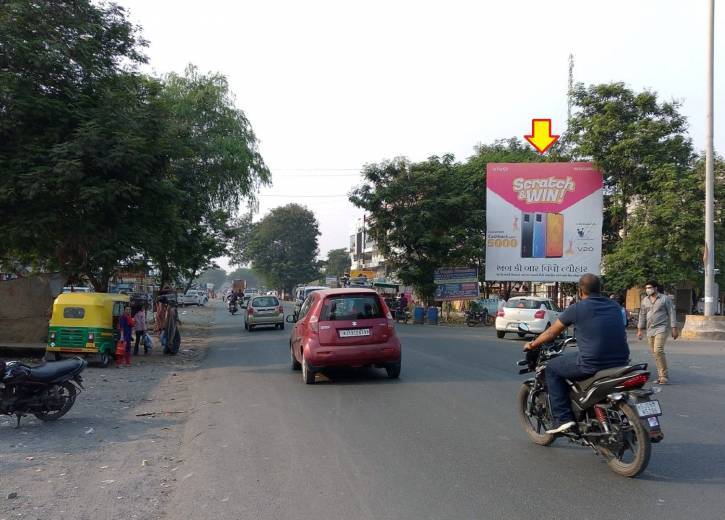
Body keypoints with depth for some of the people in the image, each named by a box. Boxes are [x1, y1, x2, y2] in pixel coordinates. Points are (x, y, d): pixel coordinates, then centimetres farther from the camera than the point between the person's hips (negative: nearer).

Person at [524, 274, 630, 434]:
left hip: (593, 363, -6)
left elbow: (551, 333, 10)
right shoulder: (614, 306, 14)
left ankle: (563, 419, 7)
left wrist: (532, 345, 28)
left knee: (552, 368, 14)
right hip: (621, 362, 6)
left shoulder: (576, 309, -1)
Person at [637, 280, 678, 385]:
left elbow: (671, 313, -2)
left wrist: (674, 329, -6)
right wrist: (639, 330, 11)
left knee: (658, 351, -19)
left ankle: (664, 376, -12)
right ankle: (660, 375, 14)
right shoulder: (645, 300, 12)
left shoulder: (665, 298, -2)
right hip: (650, 330, 6)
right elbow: (642, 315, 15)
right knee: (655, 354, 6)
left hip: (661, 329, -6)